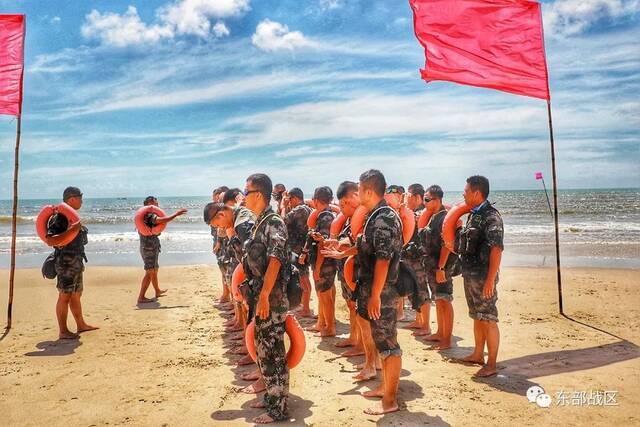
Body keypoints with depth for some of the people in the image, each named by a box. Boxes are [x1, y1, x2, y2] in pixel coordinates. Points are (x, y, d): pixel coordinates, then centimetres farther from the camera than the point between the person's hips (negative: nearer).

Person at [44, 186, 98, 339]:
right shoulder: (59, 217, -16)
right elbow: (50, 241, -27)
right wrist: (71, 231, -31)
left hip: (76, 262, 10)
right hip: (66, 263, -10)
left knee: (76, 295, 17)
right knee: (65, 296, -3)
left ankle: (81, 324, 28)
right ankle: (63, 331, 5)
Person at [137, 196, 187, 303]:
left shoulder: (147, 215, 15)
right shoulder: (149, 215, -17)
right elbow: (163, 220, -32)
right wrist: (176, 214, -24)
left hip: (151, 247, 11)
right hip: (149, 248, -11)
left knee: (154, 270, 22)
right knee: (149, 272, -10)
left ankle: (157, 291, 38)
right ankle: (141, 297, -9)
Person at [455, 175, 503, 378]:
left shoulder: (491, 217, -16)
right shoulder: (473, 214, 11)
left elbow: (496, 250, -23)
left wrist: (490, 281, -25)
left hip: (483, 276, -9)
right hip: (470, 274, 9)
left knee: (488, 320, 1)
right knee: (477, 317, 19)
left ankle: (491, 365, 11)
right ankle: (478, 355, 32)